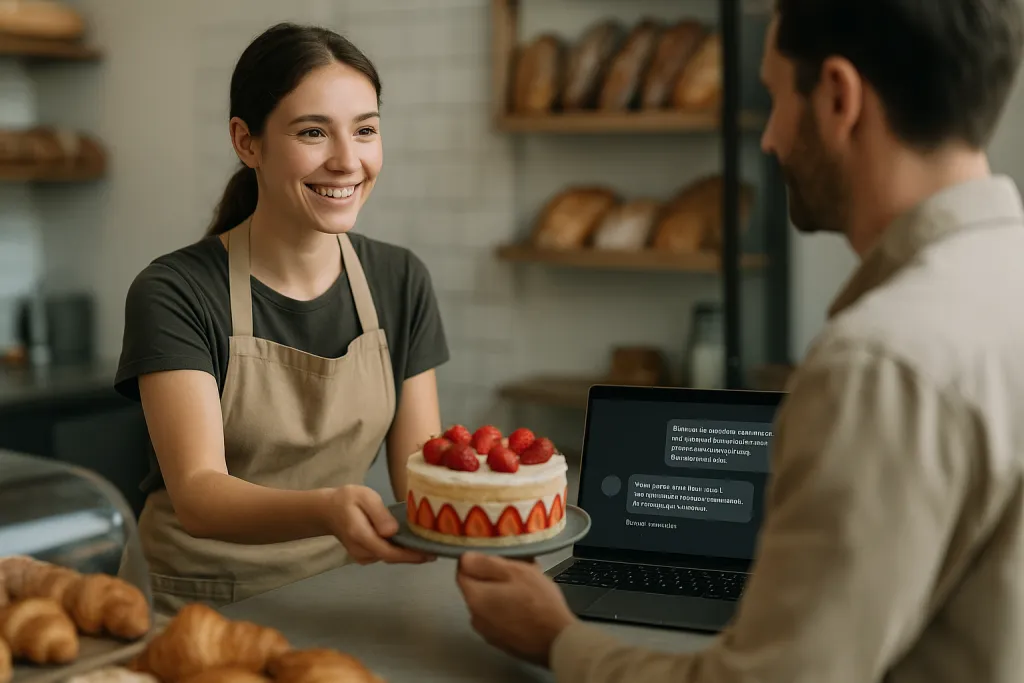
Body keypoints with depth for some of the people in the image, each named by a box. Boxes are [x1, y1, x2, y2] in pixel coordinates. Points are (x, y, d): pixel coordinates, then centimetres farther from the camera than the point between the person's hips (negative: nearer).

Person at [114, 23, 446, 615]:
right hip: (200, 603, -4)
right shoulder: (174, 293, -10)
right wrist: (328, 510, -40)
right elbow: (196, 494, -21)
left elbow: (420, 476, 5)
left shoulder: (401, 282, 4)